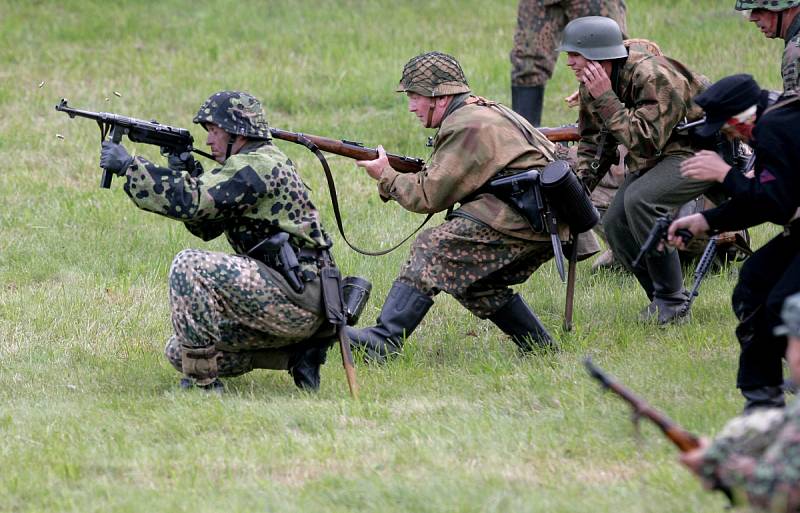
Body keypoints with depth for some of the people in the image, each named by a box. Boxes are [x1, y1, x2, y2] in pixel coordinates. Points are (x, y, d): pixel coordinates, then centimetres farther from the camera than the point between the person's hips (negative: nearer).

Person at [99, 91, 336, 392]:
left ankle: (202, 384, -17)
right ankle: (295, 354, 10)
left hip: (296, 298, -10)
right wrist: (184, 174, 7)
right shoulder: (252, 166, 18)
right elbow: (207, 226, 22)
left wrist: (128, 166, -16)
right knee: (179, 353, 10)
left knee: (189, 265, -20)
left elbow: (190, 202, -23)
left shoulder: (256, 165, -14)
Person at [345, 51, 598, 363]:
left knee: (432, 250, -15)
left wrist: (386, 177, 3)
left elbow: (430, 195, -10)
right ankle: (539, 348, 21)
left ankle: (382, 342, -23)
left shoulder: (468, 127, -11)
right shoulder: (480, 113, 22)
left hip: (525, 218, -10)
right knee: (476, 280, 21)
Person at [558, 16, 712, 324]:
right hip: (653, 160, 9)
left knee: (639, 200, -30)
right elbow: (593, 142, 11)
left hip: (700, 151, -9)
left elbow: (645, 141, -35)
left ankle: (671, 303, -19)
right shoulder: (590, 85, -3)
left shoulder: (653, 77, -30)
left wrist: (606, 99, -36)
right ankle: (663, 299, 10)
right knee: (615, 223, -6)